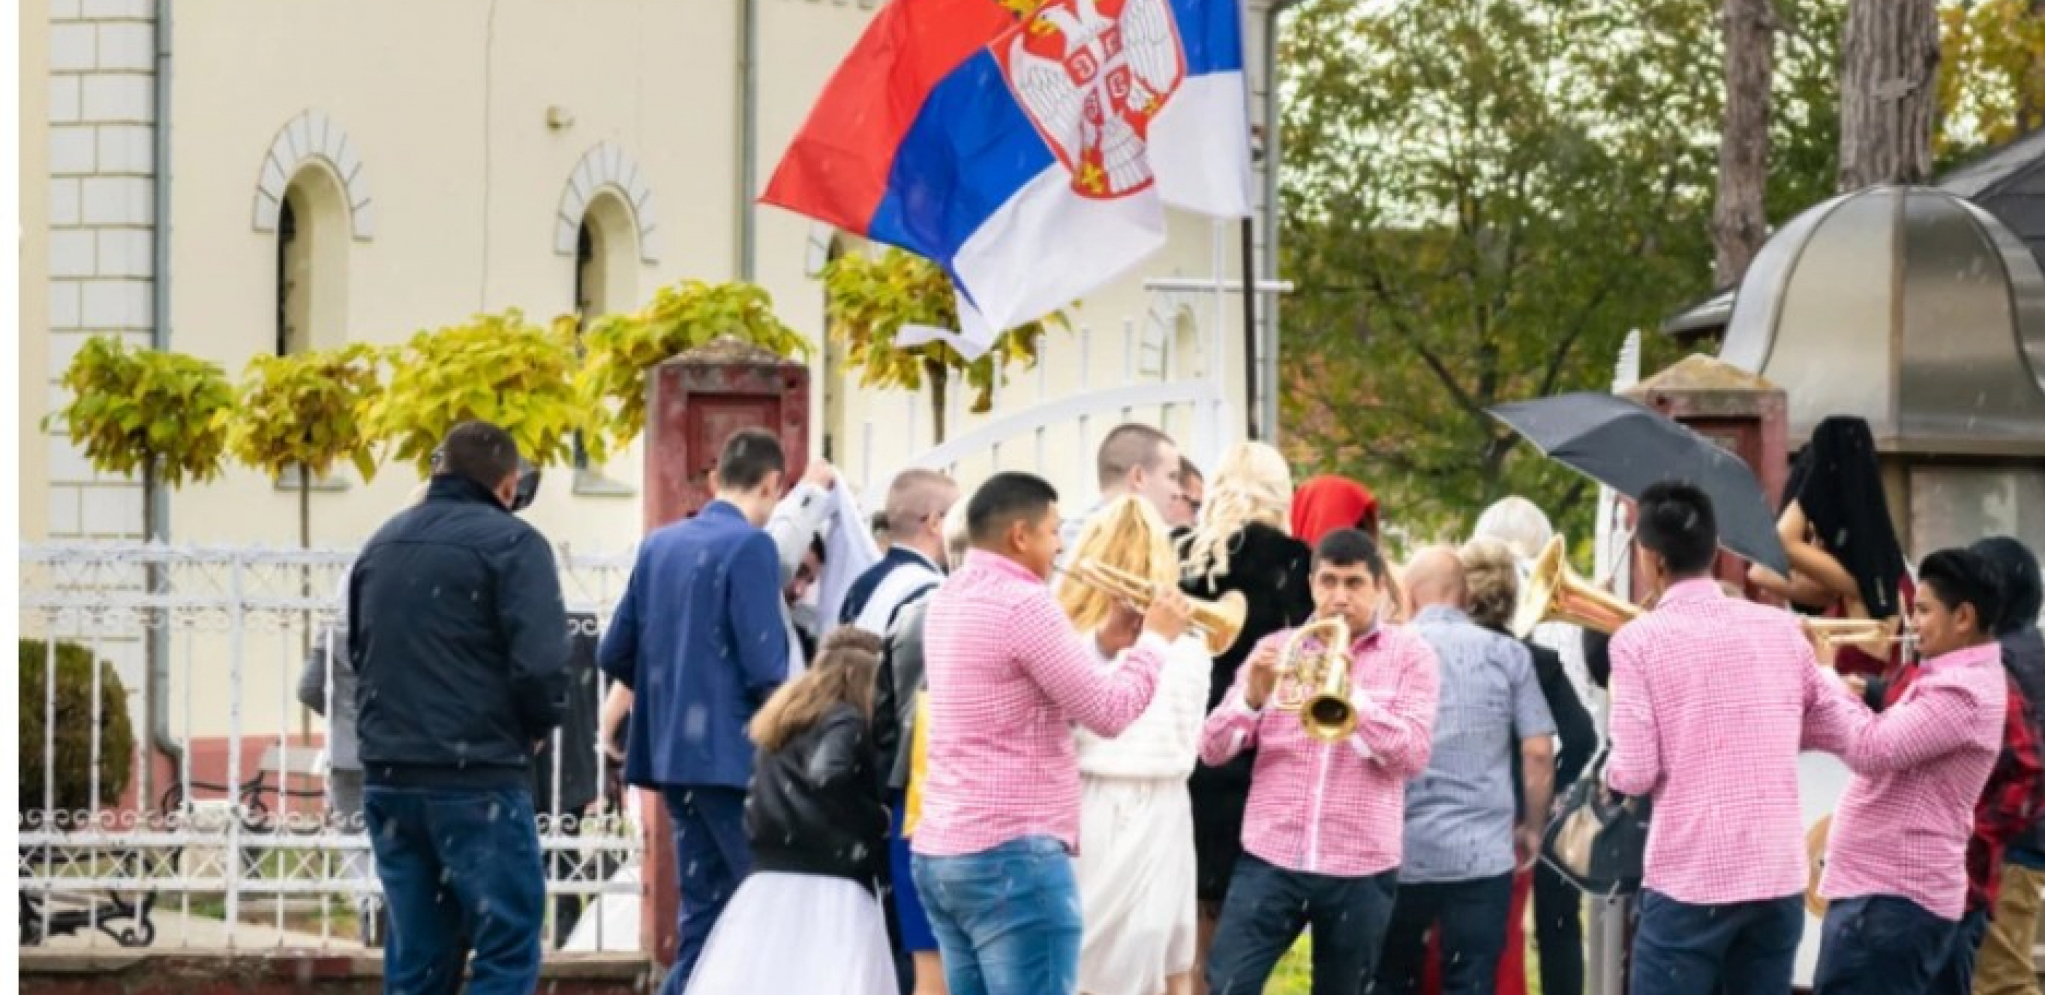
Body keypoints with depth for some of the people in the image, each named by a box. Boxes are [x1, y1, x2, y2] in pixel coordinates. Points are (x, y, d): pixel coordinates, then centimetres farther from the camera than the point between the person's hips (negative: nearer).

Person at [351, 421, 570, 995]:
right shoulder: (510, 544, -8)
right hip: (478, 780, -7)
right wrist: (536, 727, 2)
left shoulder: (382, 544, 14)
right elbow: (539, 663, -17)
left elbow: (358, 652, 22)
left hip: (388, 776, 7)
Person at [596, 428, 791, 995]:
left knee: (705, 912, 12)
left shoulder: (659, 545, 12)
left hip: (671, 752, 8)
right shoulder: (750, 546, -11)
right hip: (730, 752, -8)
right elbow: (766, 669, -16)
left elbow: (614, 655, 17)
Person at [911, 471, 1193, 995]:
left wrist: (1105, 642, 16)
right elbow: (1109, 712, -13)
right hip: (1013, 855, -10)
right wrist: (1156, 639, 2)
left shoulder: (949, 599, 14)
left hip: (941, 851, 10)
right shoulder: (1023, 602, -15)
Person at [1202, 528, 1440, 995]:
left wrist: (1352, 695, -20)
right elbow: (1212, 749, 4)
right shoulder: (1276, 650, 9)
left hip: (1360, 871, -1)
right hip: (1270, 860, 1)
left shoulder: (1410, 655, 4)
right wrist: (1253, 696, -16)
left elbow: (1413, 755, -8)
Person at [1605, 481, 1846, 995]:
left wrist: (1609, 771, 11)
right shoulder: (1780, 628, 8)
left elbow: (1635, 774, -11)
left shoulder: (1640, 638, -6)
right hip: (1778, 876, 5)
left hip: (1688, 881, -5)